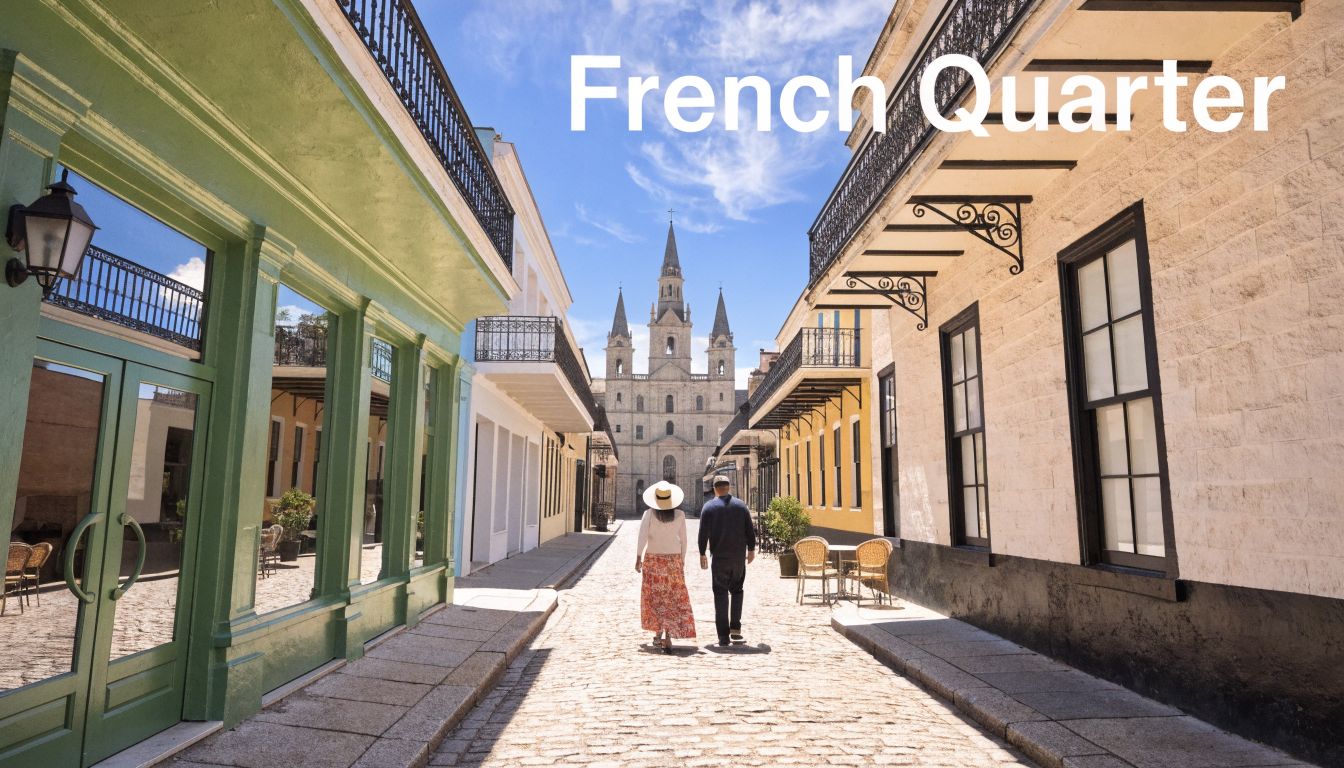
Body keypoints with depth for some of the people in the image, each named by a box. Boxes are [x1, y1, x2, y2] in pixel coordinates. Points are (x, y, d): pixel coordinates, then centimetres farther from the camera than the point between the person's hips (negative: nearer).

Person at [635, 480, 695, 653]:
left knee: (655, 598, 13)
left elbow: (642, 536, -14)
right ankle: (668, 637, -6)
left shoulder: (649, 514, -8)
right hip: (674, 560, 1)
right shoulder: (680, 515, -3)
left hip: (653, 559, 0)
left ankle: (658, 635, 18)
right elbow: (683, 540, 2)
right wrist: (682, 561, 12)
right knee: (673, 599, 4)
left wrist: (638, 558, -9)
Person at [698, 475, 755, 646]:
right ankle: (735, 628, 10)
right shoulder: (741, 505, 4)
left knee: (721, 594, 3)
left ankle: (724, 635, 1)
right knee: (736, 590, 17)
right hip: (739, 556, 2)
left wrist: (702, 554, 3)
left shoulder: (708, 507, -2)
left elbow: (703, 533, -5)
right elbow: (750, 530, 4)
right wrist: (751, 549, 14)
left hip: (719, 557, -2)